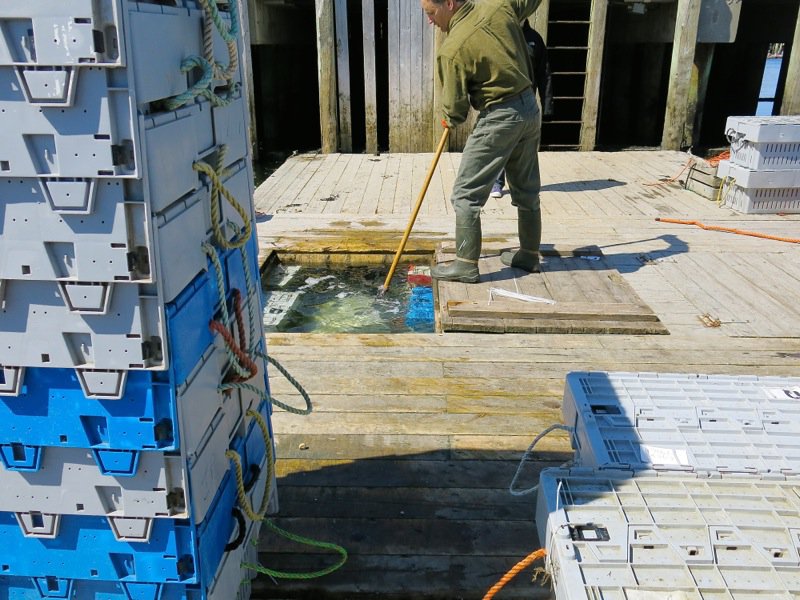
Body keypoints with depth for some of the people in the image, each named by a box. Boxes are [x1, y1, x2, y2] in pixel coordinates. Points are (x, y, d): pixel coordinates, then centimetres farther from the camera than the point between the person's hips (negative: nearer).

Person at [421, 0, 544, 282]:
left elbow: (454, 112, -10)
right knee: (527, 190, 17)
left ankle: (467, 264, 3)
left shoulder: (451, 50, -17)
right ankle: (529, 254, 30)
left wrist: (451, 119, 13)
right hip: (530, 109, 8)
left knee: (465, 194, 1)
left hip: (499, 118, -8)